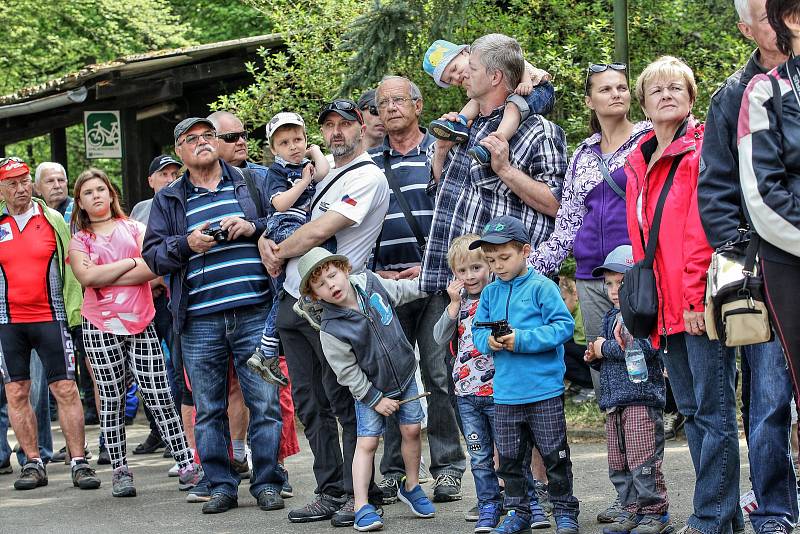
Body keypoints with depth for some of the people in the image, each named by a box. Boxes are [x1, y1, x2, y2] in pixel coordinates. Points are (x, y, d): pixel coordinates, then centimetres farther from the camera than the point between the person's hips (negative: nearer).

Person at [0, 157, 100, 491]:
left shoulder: (52, 220, 4)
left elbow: (70, 267, 6)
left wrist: (74, 310, -1)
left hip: (50, 317, -1)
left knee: (66, 390, -5)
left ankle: (79, 463, -3)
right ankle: (33, 464, 11)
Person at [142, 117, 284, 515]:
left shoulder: (251, 183, 12)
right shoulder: (168, 200, 13)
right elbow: (152, 255, 7)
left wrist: (255, 227, -8)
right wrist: (186, 244, -11)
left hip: (254, 313, -1)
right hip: (199, 321, 1)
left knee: (265, 402, -2)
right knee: (208, 408, 4)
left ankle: (267, 483, 6)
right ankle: (221, 486, 12)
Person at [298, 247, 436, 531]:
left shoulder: (369, 282, -13)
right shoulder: (331, 331, -26)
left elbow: (400, 291, 10)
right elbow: (347, 372, -18)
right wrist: (375, 399, -14)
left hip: (404, 374, 4)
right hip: (369, 389, -4)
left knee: (412, 430, 7)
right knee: (367, 443, -9)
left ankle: (411, 486, 28)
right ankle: (362, 507, -4)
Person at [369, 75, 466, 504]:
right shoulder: (368, 162, 14)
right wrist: (372, 272, 2)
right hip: (384, 283, 3)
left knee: (439, 373, -4)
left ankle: (448, 468, 1)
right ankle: (392, 471, 8)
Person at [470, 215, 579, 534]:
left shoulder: (542, 287, -8)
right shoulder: (490, 293, 9)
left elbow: (564, 326, -15)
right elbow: (477, 331, 12)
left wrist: (522, 339, -21)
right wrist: (488, 341, -12)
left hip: (545, 391, -5)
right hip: (505, 393, 5)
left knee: (554, 455, 3)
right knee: (510, 457, 10)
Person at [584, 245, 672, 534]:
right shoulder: (611, 317, 18)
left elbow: (645, 347, -25)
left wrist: (607, 348, -16)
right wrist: (595, 356, 4)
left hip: (641, 397, -9)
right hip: (614, 401, 9)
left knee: (643, 461, -9)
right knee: (618, 463, 11)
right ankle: (632, 510, 18)